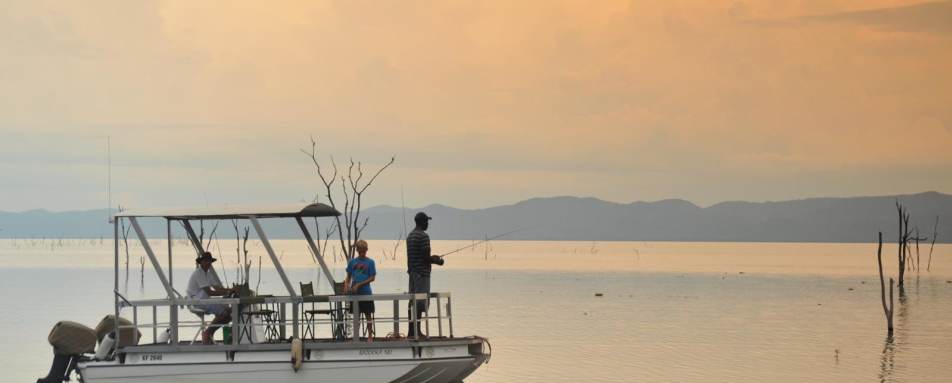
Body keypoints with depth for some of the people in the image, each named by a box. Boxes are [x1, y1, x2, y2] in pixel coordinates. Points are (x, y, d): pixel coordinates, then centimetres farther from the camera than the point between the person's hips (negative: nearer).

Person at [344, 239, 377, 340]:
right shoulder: (352, 262, 5)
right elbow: (348, 277, 11)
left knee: (368, 315, 4)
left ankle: (370, 336, 11)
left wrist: (359, 285, -14)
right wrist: (347, 286, -9)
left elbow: (372, 278, -7)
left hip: (366, 292, -2)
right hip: (354, 293, 3)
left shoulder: (370, 262, -3)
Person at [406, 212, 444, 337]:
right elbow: (426, 257, -18)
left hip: (412, 271, 9)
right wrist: (438, 261, 0)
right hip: (422, 272, -9)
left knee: (413, 301, 10)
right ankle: (416, 331, -10)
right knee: (421, 302, -7)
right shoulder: (424, 236, -14)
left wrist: (433, 258, 24)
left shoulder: (410, 236, 14)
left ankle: (411, 331, 11)